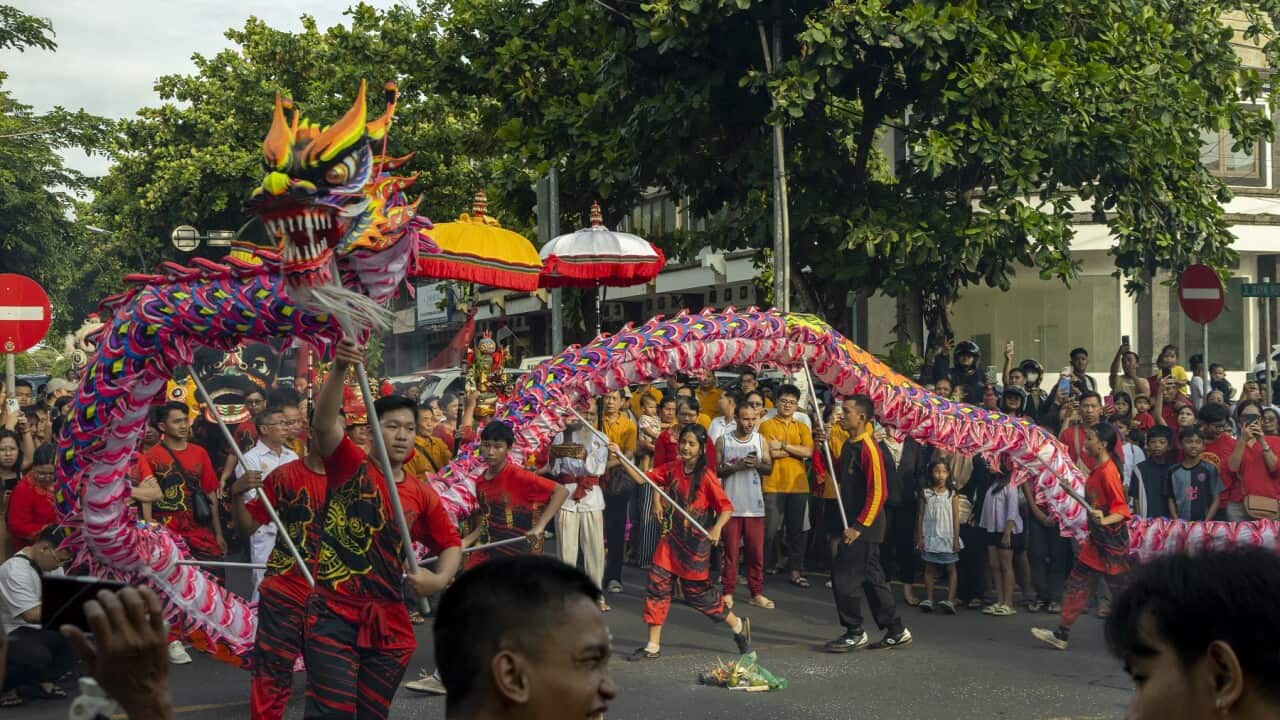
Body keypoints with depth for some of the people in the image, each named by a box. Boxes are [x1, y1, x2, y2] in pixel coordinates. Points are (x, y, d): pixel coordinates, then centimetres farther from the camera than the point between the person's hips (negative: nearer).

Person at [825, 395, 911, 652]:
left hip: (864, 527, -9)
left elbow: (878, 492, -20)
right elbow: (839, 477, 22)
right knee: (871, 578, 13)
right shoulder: (848, 445, 11)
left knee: (843, 576, -6)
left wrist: (859, 526, -21)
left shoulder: (869, 448, -17)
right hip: (852, 524, 9)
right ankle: (896, 631, 21)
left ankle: (854, 633, 6)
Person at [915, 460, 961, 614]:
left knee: (951, 568, -1)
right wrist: (920, 538, 0)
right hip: (930, 537, 1)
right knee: (929, 568, 4)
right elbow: (920, 516, 3)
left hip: (947, 537, -1)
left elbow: (956, 517, -1)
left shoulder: (952, 494, -1)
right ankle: (928, 600, 6)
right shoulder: (925, 493, 1)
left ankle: (950, 600, -4)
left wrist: (956, 539, -6)